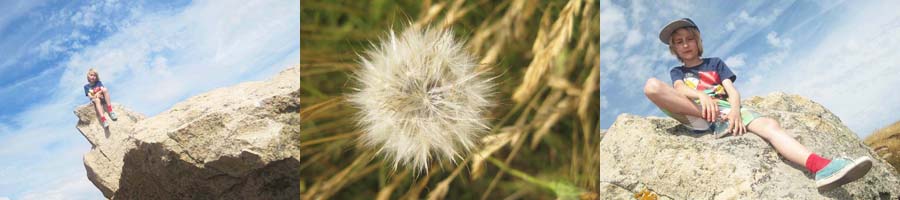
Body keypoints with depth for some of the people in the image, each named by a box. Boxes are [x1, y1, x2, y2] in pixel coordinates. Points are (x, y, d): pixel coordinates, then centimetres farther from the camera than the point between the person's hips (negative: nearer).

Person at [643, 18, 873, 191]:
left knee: (769, 124, -30)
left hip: (725, 109, 2)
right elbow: (679, 89, -2)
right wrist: (700, 95, -27)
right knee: (652, 85, -29)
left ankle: (822, 167, -54)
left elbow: (732, 91, 10)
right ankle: (706, 118, -30)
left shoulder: (715, 63, 27)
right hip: (693, 113, -1)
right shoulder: (677, 72, 24)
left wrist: (734, 111, -16)